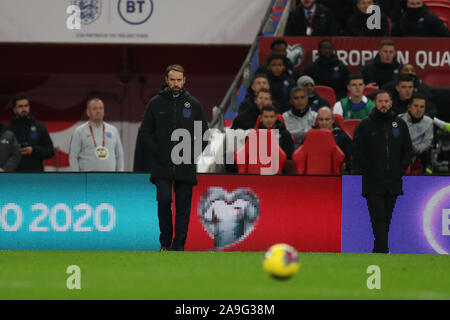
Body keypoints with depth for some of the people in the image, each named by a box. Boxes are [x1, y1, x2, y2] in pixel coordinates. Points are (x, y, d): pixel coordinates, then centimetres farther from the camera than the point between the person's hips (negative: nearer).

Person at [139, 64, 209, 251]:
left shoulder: (194, 105, 7)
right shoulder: (155, 103, 5)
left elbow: (204, 134, 11)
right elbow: (145, 131, 7)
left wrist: (192, 154, -2)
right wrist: (157, 152, -6)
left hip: (185, 166, 1)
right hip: (162, 166, -1)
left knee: (183, 208, 1)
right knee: (164, 199, -15)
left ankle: (179, 246, 7)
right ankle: (165, 241, 1)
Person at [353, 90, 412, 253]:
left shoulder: (400, 124, 11)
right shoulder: (365, 125, 1)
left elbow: (407, 150, 17)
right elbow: (357, 151, 0)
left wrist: (400, 170, 4)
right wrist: (368, 171, -8)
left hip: (393, 183, 4)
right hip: (373, 183, -4)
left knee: (386, 220, 7)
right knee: (378, 219, -12)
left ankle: (378, 251, 15)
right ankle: (383, 252, -18)